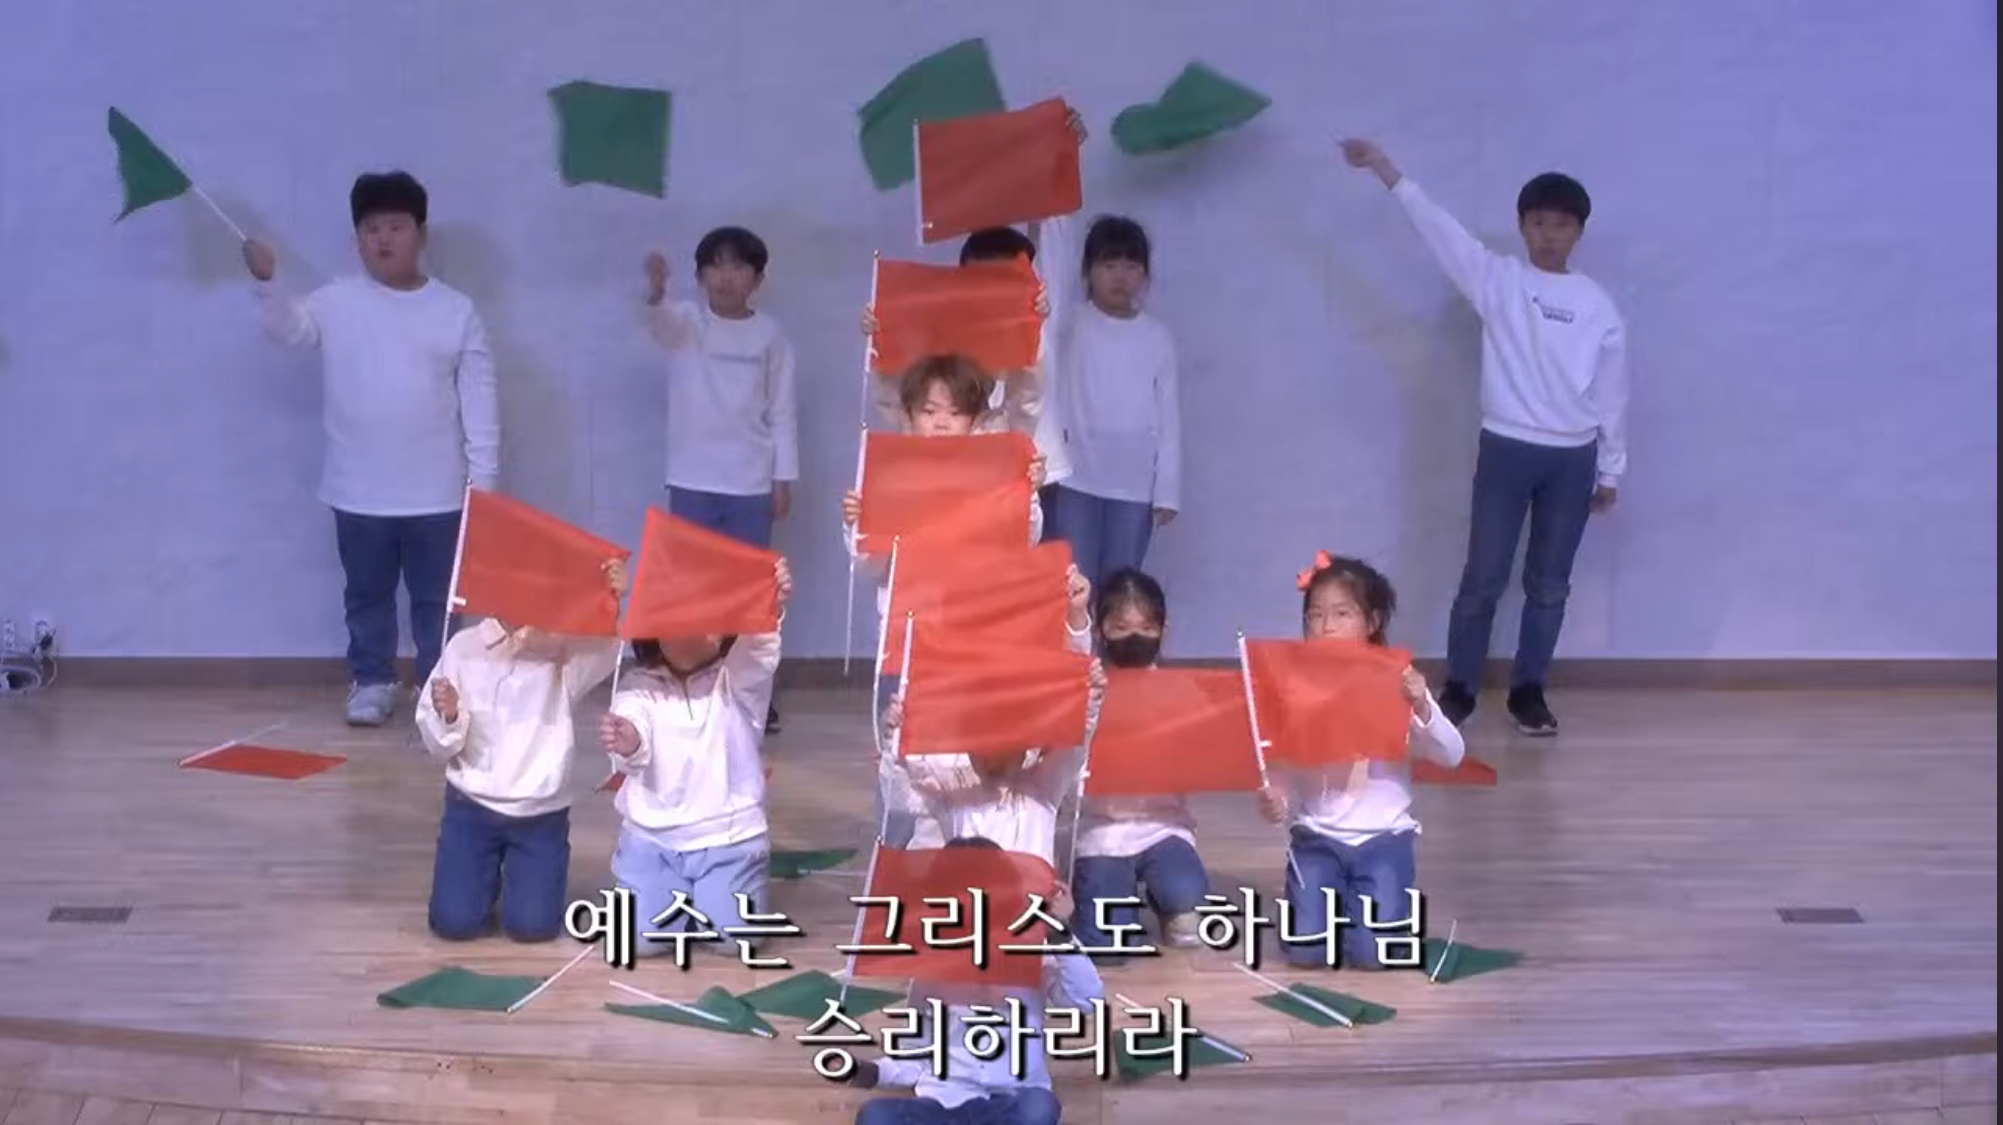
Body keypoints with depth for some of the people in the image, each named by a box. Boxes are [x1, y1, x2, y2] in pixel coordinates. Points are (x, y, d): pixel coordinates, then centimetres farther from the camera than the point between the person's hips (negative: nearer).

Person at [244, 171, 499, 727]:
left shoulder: (456, 311, -1)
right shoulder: (337, 302, 0)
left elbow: (479, 400, 0)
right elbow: (289, 327, -15)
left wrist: (483, 479, -3)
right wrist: (268, 282, -34)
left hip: (436, 492, -1)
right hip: (359, 491, 1)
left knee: (437, 598, 8)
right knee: (367, 594, 13)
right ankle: (371, 682, 28)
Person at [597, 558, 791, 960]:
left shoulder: (736, 681, -4)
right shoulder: (640, 688, -4)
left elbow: (759, 649, -28)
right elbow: (633, 742, -25)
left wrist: (772, 608, -53)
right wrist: (626, 744, -53)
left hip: (728, 837, 0)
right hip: (652, 837, 0)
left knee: (736, 936, -14)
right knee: (642, 937, -13)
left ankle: (706, 895, 22)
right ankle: (679, 896, 23)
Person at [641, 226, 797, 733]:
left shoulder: (770, 334, 2)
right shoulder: (686, 321, -1)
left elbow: (782, 411, 4)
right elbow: (658, 320, -26)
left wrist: (784, 479, 0)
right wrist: (655, 289, -49)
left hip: (751, 484, 0)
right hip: (693, 481, 0)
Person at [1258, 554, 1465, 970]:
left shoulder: (1398, 685, -5)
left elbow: (1452, 756, -8)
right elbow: (1285, 773, 1)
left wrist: (1422, 707, -25)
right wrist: (1275, 801, -21)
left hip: (1384, 838, -1)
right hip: (1318, 838, 1)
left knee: (1371, 951, -16)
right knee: (1306, 948, -14)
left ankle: (1392, 899, 19)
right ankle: (1338, 898, 20)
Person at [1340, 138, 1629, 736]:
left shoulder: (1598, 305, 3)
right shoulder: (1498, 279, 0)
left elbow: (1612, 392, 8)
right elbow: (1438, 228, -10)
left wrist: (1611, 470, 10)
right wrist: (1386, 170, -20)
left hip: (1573, 458, 1)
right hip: (1506, 448, -1)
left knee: (1549, 584, 8)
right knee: (1482, 579, 1)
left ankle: (1527, 690, 20)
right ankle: (1458, 689, 13)